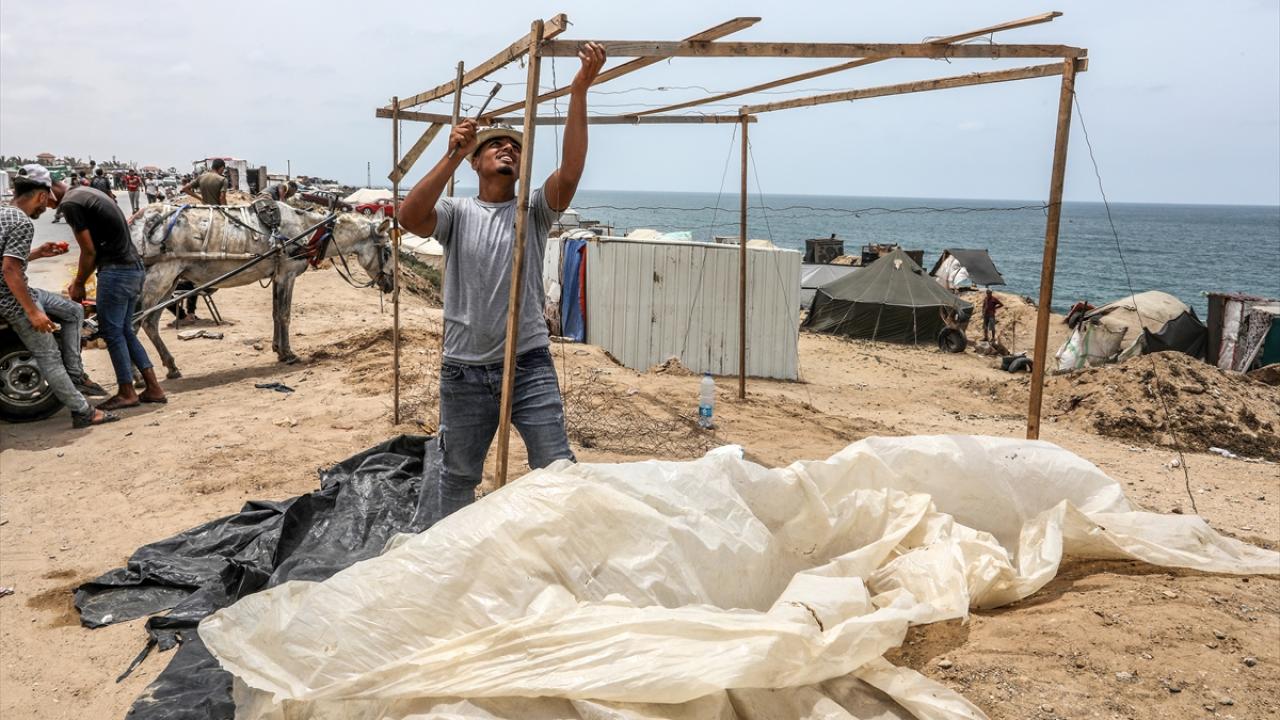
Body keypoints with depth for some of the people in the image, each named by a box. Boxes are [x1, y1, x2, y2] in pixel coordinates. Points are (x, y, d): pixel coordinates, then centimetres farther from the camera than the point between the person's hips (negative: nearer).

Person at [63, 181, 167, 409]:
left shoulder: (70, 204, -10)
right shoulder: (86, 194, 19)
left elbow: (89, 251, -9)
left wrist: (78, 284, 4)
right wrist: (79, 281, 20)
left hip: (116, 271, -9)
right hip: (134, 268, 9)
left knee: (111, 332, 1)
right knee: (125, 331, 15)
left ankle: (126, 393, 8)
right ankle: (153, 388, 14)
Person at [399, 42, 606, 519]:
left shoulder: (534, 210, 3)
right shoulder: (456, 213, 2)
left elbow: (570, 171, -15)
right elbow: (410, 217, -19)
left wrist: (579, 92, -24)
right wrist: (452, 156, -26)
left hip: (529, 365, 0)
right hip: (464, 371, 1)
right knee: (459, 475, 16)